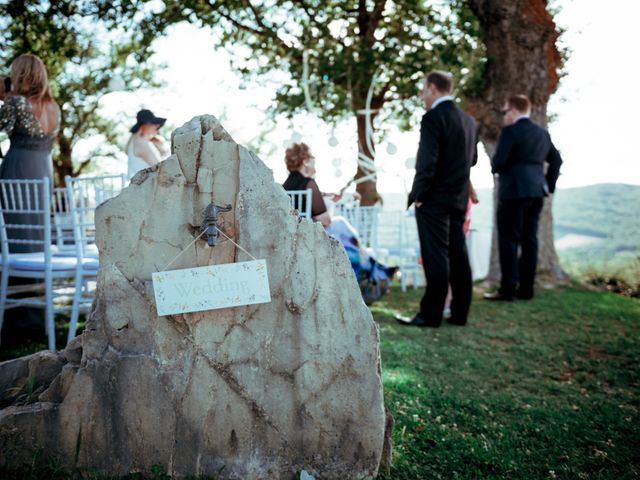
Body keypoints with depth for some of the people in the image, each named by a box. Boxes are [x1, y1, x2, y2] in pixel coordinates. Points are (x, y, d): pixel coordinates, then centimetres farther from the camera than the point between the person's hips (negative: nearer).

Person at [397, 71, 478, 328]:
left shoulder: (433, 118, -13)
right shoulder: (468, 120, 12)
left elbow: (427, 161, -18)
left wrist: (418, 195, -11)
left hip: (434, 200, -8)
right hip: (459, 198, 8)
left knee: (435, 258, -4)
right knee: (458, 256, 10)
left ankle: (430, 314, 1)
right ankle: (459, 312, 17)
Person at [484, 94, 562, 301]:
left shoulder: (510, 131, -10)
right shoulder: (542, 133, 14)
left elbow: (499, 161, -16)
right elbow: (556, 160, 19)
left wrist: (495, 169, 5)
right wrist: (548, 184, 22)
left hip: (514, 191, -7)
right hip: (536, 192, 7)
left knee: (509, 241, -4)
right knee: (529, 240, 9)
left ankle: (507, 289, -5)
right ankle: (526, 288, 12)